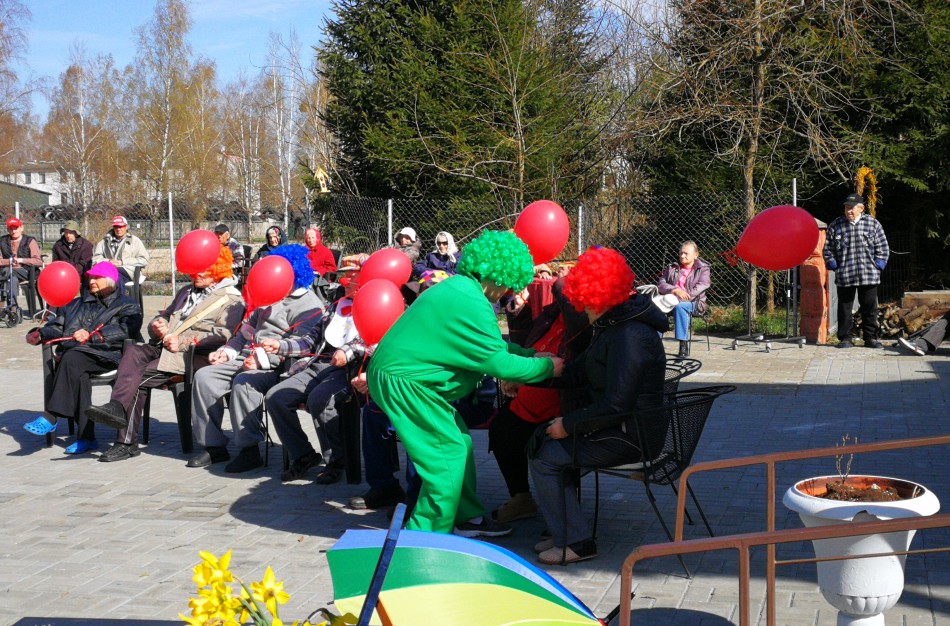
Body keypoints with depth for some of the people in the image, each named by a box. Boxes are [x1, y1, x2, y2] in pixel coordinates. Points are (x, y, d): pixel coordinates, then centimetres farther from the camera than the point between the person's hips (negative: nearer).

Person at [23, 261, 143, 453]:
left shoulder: (127, 306, 14)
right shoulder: (77, 304, 34)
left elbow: (124, 330, -7)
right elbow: (57, 326, 22)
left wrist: (91, 335, -19)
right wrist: (39, 334, 1)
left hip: (106, 355, -5)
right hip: (76, 353, 5)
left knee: (71, 359, -34)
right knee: (78, 373, -31)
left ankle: (51, 418, -36)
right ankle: (86, 437, -33)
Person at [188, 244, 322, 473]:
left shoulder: (309, 305, -5)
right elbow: (247, 329, 32)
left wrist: (263, 359, -25)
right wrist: (228, 351, 15)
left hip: (276, 367, -9)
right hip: (247, 359, 9)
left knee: (243, 383, -35)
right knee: (204, 376, -8)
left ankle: (250, 450, -25)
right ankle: (213, 446, -7)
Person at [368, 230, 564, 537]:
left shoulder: (459, 287, 12)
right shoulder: (471, 303, -22)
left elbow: (491, 344, 22)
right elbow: (499, 362, -20)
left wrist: (530, 354, 14)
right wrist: (547, 367, -8)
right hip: (403, 381, -11)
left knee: (460, 442, 16)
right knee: (449, 453, -7)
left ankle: (466, 518, 27)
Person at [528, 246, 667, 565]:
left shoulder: (630, 336, -25)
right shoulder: (612, 326, 10)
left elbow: (615, 404, -28)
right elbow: (578, 372, 14)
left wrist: (568, 424, -17)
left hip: (630, 437, -11)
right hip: (620, 427, 11)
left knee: (544, 458, -9)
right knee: (541, 437, 11)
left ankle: (576, 542, 1)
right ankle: (564, 529, 13)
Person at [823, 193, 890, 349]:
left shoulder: (873, 224, 6)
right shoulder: (835, 225, 5)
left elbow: (883, 248, 9)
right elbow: (828, 249, 10)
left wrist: (877, 267, -1)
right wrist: (835, 267, 0)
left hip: (869, 276, 0)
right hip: (844, 277, 0)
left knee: (870, 308, 6)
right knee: (844, 308, 4)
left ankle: (870, 338, 15)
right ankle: (844, 338, 12)